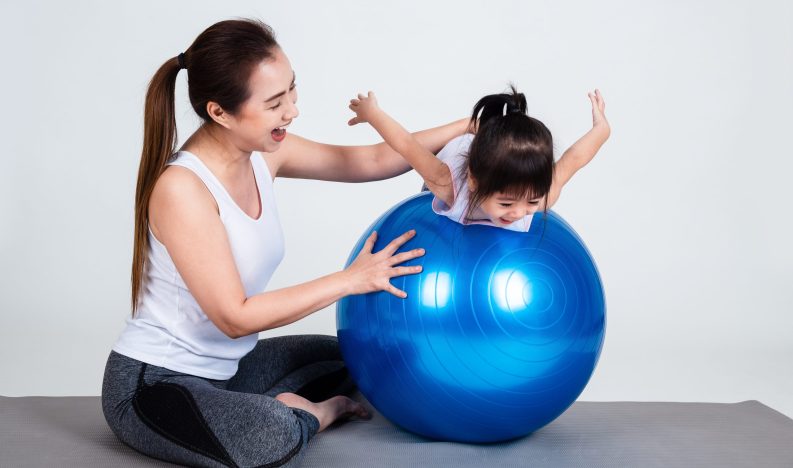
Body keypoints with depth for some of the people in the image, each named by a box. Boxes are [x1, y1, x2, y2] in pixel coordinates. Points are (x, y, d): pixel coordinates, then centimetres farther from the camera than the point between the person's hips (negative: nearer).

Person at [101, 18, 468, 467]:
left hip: (222, 367, 8)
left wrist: (467, 127, -7)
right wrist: (350, 279, -23)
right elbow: (235, 317, -26)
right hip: (151, 382, -8)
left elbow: (374, 161, 2)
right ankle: (314, 413, -3)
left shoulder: (263, 152, -6)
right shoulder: (181, 189, -27)